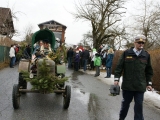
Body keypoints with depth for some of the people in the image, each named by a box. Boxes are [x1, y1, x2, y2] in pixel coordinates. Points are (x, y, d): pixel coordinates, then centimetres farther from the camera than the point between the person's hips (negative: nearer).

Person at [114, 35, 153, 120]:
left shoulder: (146, 55, 4)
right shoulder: (126, 53, -2)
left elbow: (149, 70, 10)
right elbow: (119, 66, -1)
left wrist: (149, 83, 8)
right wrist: (116, 78, -6)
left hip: (140, 86, 1)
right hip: (127, 84, 0)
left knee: (139, 105, 3)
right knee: (125, 103, 15)